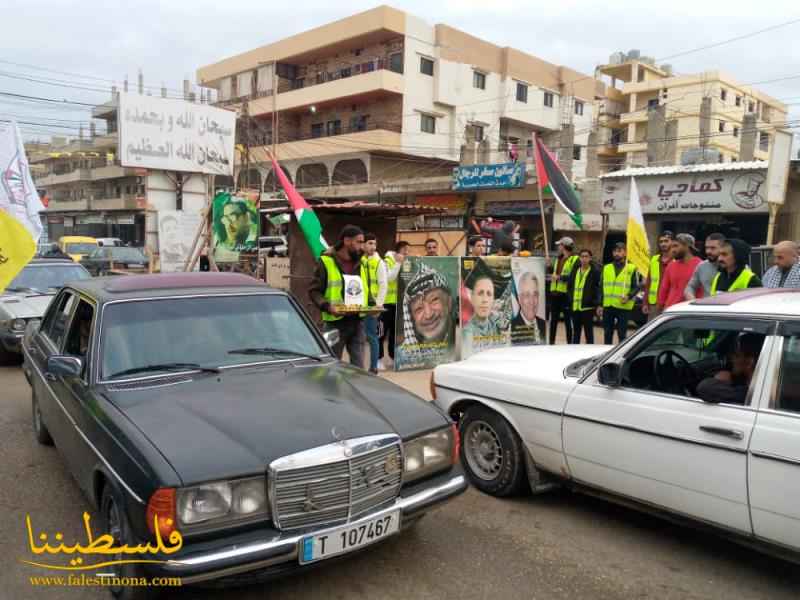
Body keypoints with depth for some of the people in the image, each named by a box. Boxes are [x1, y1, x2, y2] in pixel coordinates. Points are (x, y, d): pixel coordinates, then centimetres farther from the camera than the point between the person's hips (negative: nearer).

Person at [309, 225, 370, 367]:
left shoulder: (362, 263, 10)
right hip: (335, 323, -5)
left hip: (358, 322, 5)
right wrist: (328, 307, -22)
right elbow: (314, 291, -7)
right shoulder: (326, 261, -8)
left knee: (358, 367, 7)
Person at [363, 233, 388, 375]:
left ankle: (373, 367, 9)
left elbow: (383, 285, -7)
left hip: (371, 304, -4)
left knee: (371, 336, 0)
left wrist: (378, 304, -13)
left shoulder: (378, 262, -3)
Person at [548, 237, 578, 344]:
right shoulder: (558, 259, 17)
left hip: (566, 294, -8)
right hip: (555, 293, 8)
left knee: (568, 320, -1)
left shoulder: (575, 260, -10)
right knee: (553, 319, 13)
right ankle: (551, 342, 22)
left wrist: (560, 277, -19)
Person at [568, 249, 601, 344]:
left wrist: (596, 304, -13)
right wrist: (570, 298, 8)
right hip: (575, 306, 6)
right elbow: (570, 286, 18)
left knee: (588, 332, 2)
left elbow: (598, 288, -8)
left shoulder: (595, 271, -5)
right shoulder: (575, 270, 12)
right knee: (576, 332, 14)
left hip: (587, 307, -6)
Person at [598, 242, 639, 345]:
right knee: (607, 334, 9)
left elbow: (636, 287, 1)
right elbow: (601, 287, 14)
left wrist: (628, 296, -18)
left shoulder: (631, 268, 2)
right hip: (607, 306, 4)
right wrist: (599, 305, 7)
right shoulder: (606, 268, 14)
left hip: (623, 307, -4)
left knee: (622, 334, 0)